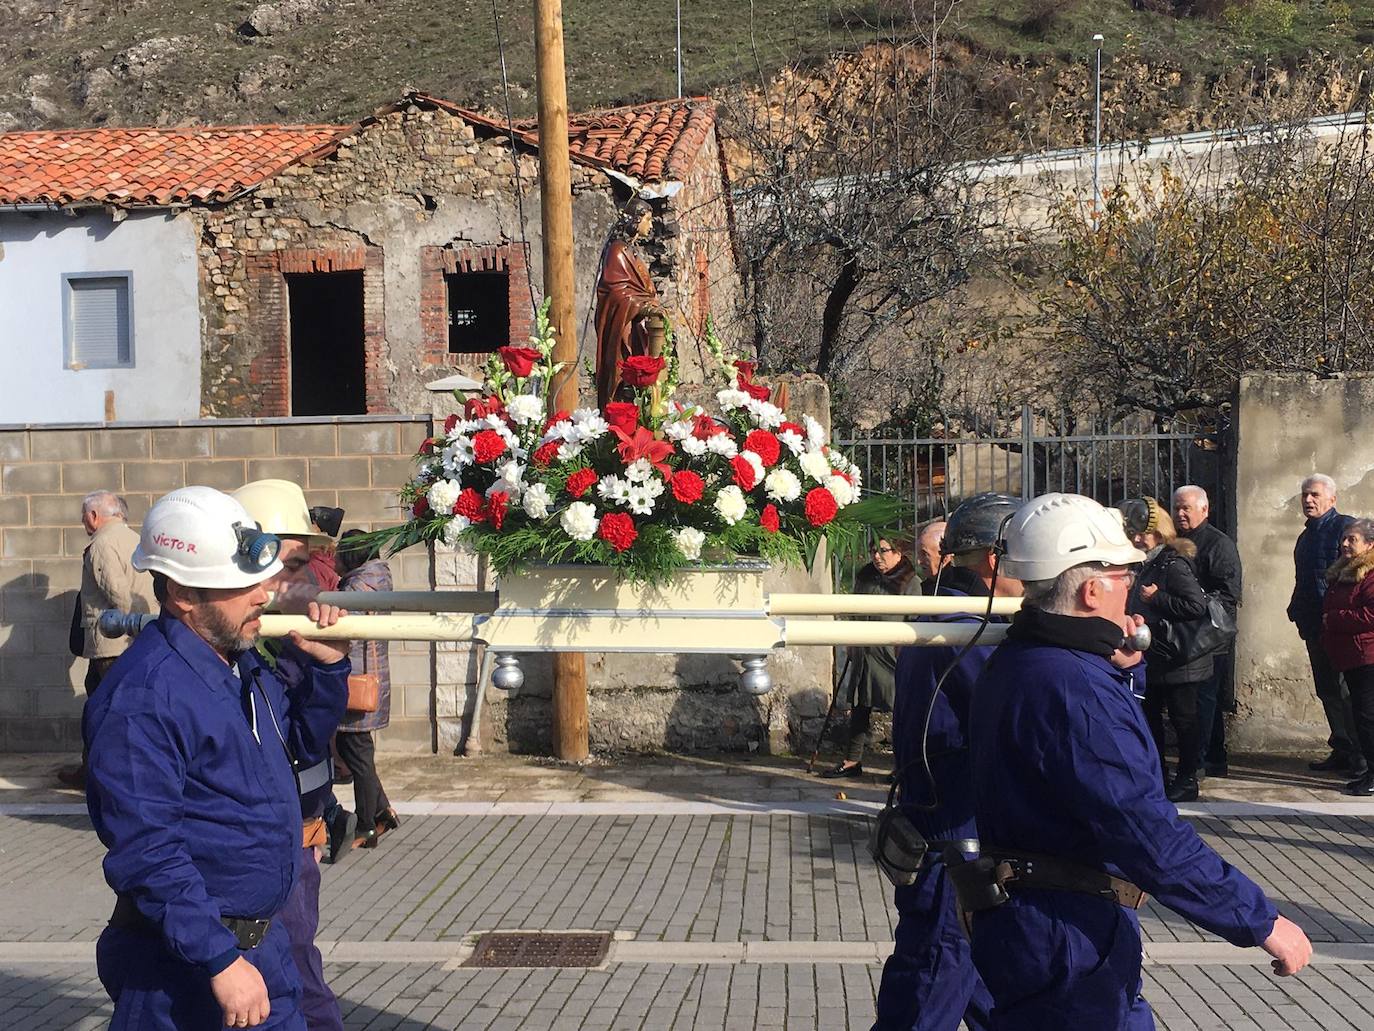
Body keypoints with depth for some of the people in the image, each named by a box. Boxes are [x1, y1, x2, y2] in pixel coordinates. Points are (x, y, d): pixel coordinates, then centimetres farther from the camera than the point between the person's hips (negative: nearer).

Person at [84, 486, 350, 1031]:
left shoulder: (243, 662, 6)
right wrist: (221, 961, -26)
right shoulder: (142, 695, -22)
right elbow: (145, 849, -25)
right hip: (187, 965, -8)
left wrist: (327, 666, 3)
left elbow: (301, 749, 20)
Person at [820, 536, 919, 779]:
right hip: (863, 654, 6)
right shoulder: (864, 578, 11)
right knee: (860, 707, 11)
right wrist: (852, 648, 20)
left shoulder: (911, 583, -7)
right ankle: (853, 761, 19)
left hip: (892, 656, -6)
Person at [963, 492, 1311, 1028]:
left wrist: (1120, 670, 12)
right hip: (1066, 939, -10)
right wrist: (1261, 921, -21)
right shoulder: (1070, 687, -26)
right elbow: (1148, 833, -29)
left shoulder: (1019, 663, 9)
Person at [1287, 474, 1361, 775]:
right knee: (1327, 691, 12)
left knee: (1343, 692, -6)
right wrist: (1296, 611, 10)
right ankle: (1342, 752, 20)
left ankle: (1361, 757, 1)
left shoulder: (1344, 527, -9)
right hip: (1314, 629, 9)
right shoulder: (1306, 536, 19)